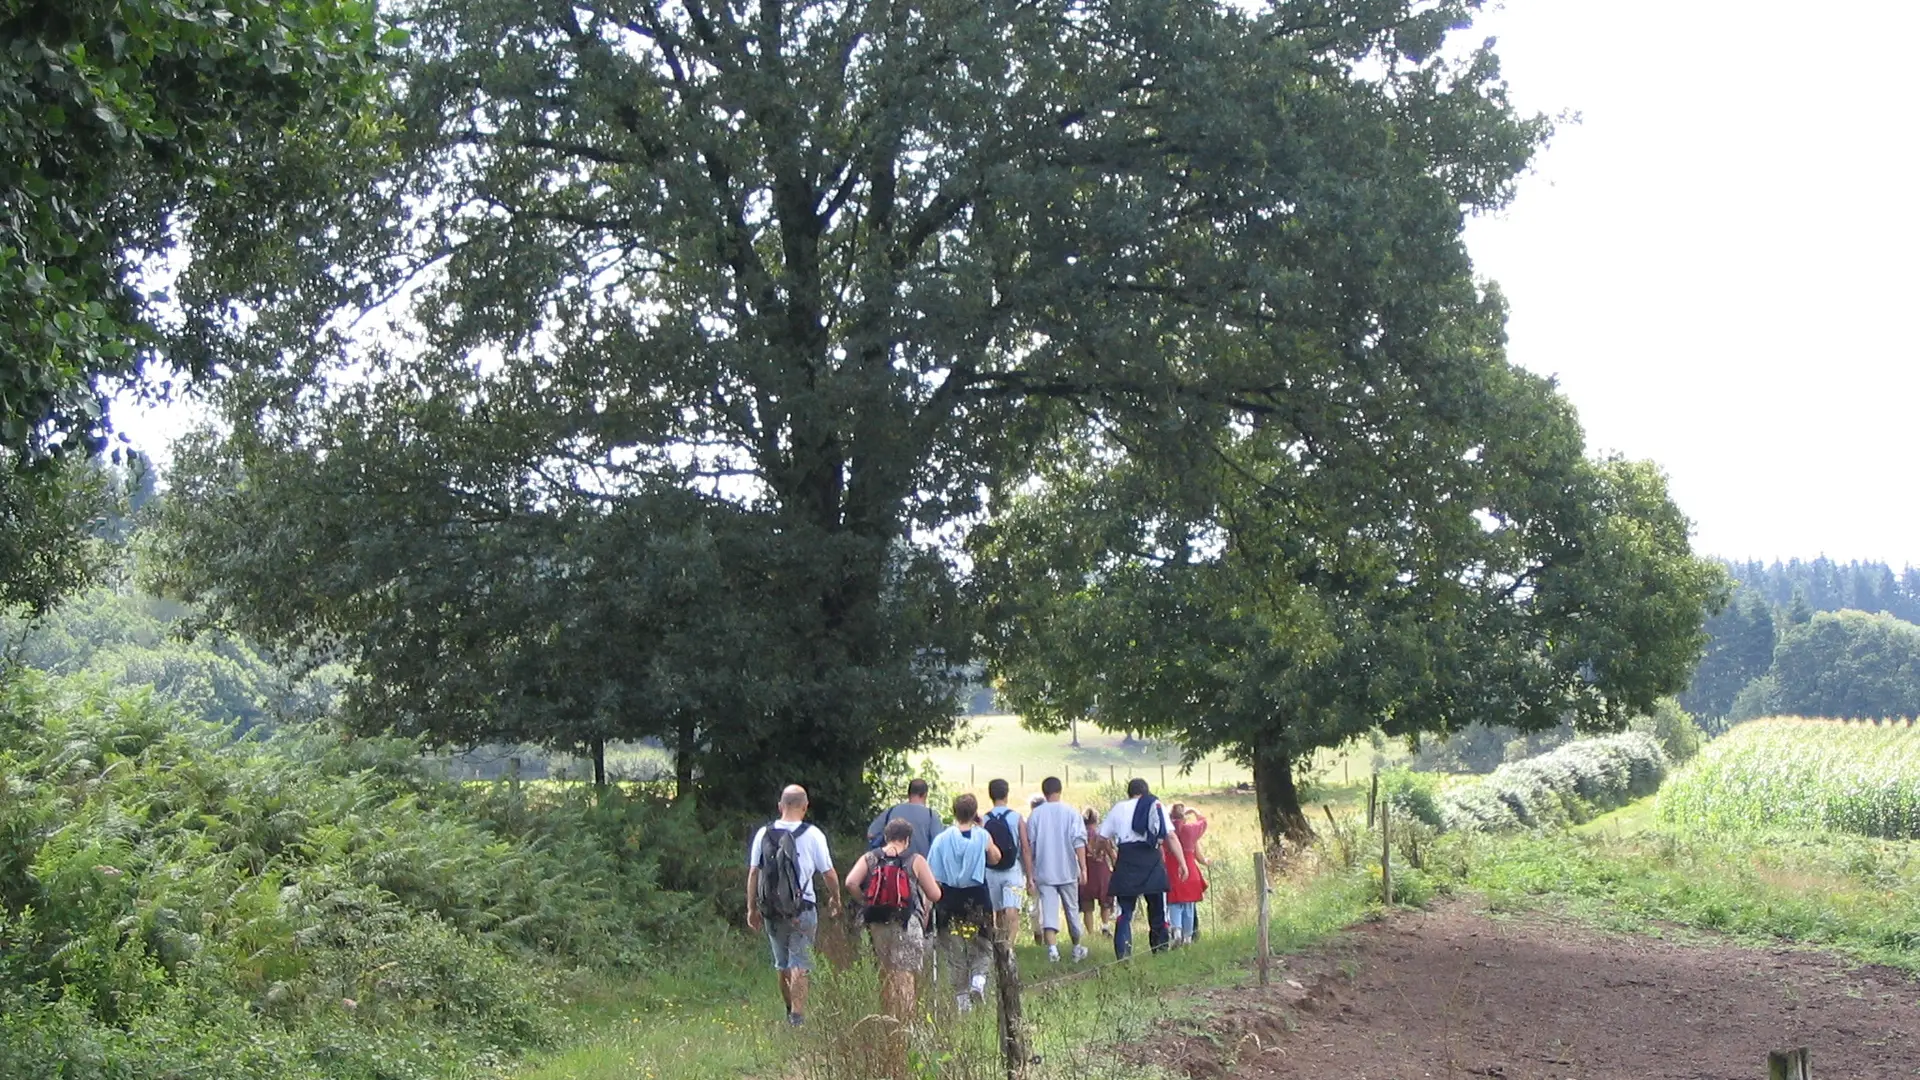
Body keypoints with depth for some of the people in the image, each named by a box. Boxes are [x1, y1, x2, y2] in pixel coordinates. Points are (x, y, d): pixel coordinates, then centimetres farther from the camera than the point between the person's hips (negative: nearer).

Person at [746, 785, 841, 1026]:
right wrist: (835, 899, 16)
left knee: (783, 966, 17)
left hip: (771, 911, 3)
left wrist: (752, 908, 10)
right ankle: (798, 1017, -8)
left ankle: (790, 1014, 29)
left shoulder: (763, 834, 2)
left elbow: (753, 873, 3)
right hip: (802, 910, -3)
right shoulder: (812, 835, -6)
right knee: (799, 966, -2)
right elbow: (829, 873, -1)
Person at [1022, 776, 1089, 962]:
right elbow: (1079, 842, -9)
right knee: (1072, 909, 14)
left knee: (1049, 911, -4)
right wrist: (1083, 869, -8)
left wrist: (1029, 876, 6)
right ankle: (1077, 949, 27)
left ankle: (1052, 948, -23)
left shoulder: (1035, 814, 2)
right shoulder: (1070, 812, -1)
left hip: (1044, 872, 0)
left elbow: (1027, 847, 2)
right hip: (1067, 871, 0)